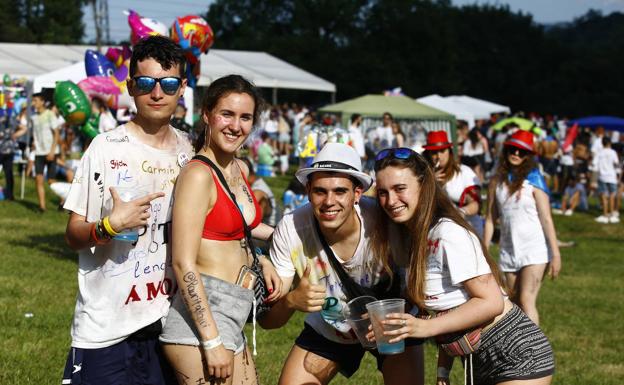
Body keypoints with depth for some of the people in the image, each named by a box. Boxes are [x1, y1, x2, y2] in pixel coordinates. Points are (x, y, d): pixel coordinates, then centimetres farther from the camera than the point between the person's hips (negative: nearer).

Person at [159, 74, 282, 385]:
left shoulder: (240, 170, 11)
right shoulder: (197, 175, -14)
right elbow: (184, 264, -18)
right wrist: (212, 341, -20)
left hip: (231, 321, 9)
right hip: (200, 317, -9)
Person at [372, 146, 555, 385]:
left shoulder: (449, 234, -19)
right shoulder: (409, 238, 6)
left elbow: (491, 302, -22)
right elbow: (446, 305, 7)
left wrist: (425, 327, -24)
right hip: (480, 362, 8)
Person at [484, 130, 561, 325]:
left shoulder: (533, 180, -6)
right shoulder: (497, 181, 5)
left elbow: (546, 219, -7)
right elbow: (490, 219, 9)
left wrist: (555, 254, -11)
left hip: (535, 250, -4)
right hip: (508, 250, 4)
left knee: (527, 301, -15)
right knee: (515, 304, 6)